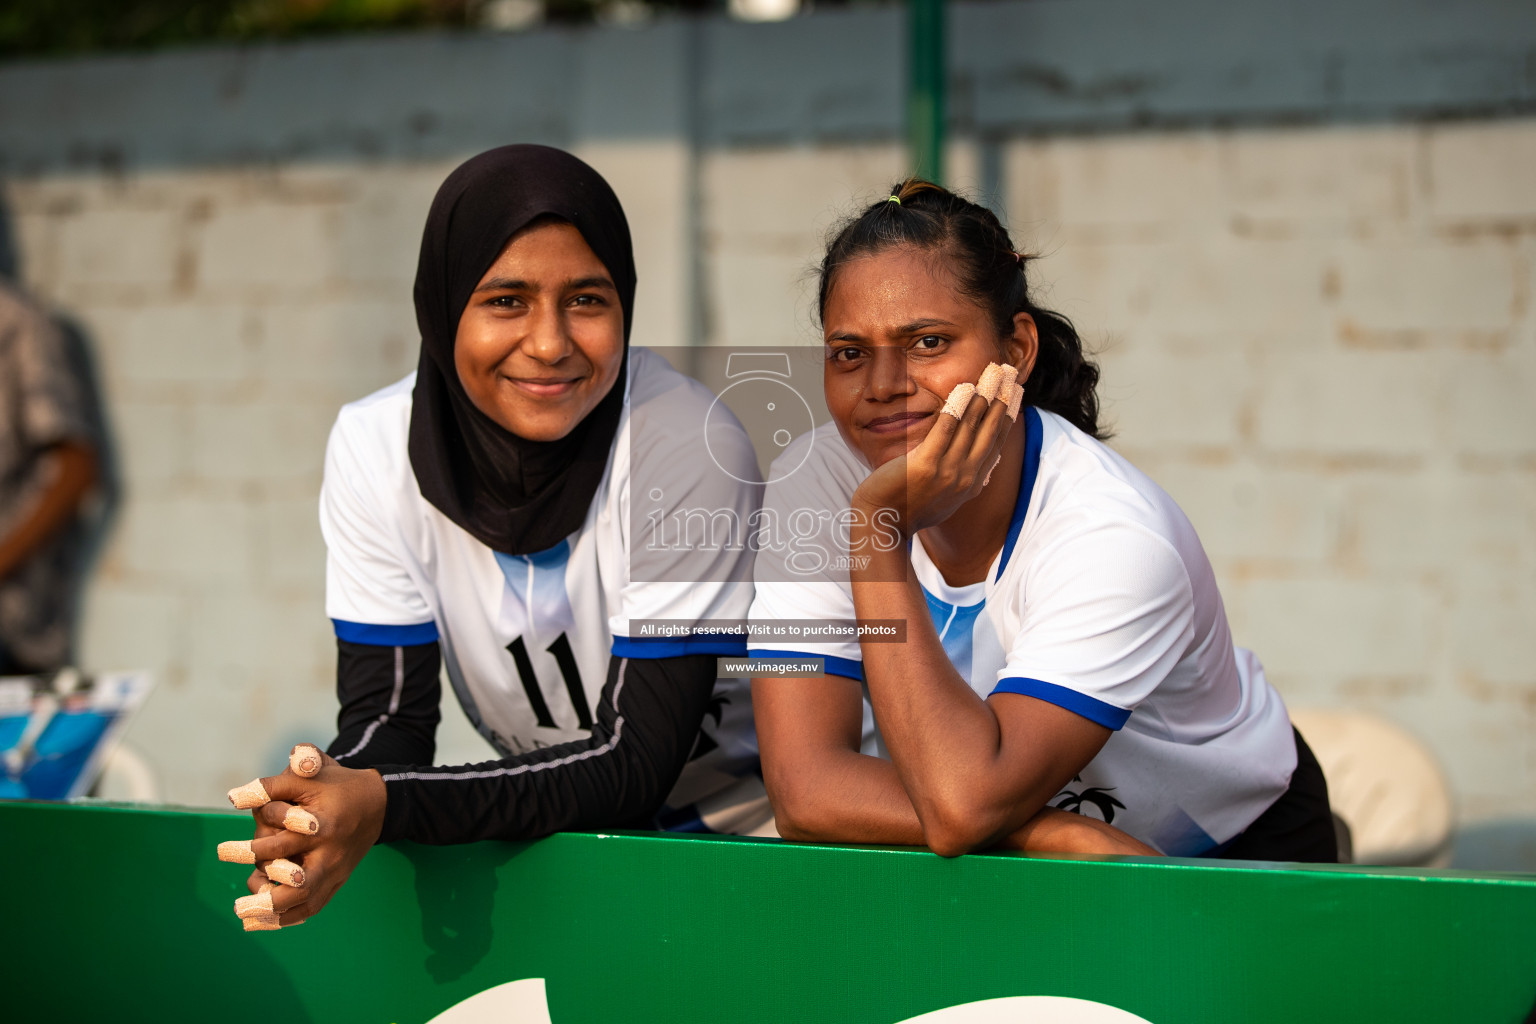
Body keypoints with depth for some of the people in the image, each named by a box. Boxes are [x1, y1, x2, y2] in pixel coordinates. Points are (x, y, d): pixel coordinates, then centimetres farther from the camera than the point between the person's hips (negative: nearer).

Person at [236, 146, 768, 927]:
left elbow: (636, 763, -23)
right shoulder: (376, 447, -10)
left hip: (732, 833, -2)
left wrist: (386, 806, -36)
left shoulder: (688, 448, -22)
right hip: (539, 825, 3)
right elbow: (385, 719, -9)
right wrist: (326, 805, -33)